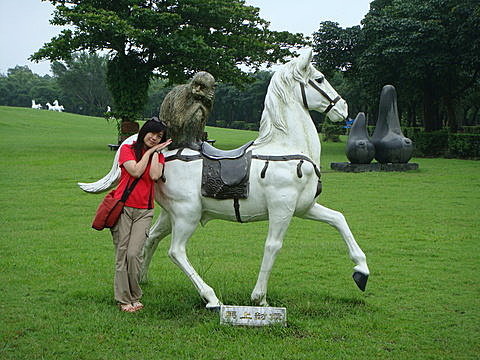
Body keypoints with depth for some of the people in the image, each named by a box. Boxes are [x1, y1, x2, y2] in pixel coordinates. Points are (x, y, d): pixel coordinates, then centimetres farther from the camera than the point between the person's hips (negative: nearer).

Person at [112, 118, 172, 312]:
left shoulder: (158, 156, 14)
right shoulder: (127, 149, 5)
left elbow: (155, 175, -7)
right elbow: (136, 171, -11)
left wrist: (156, 152, -1)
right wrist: (149, 151, -2)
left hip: (144, 211, 2)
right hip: (123, 208, -2)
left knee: (134, 254, -12)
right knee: (121, 254, -2)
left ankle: (135, 297, 4)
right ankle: (124, 300, 6)